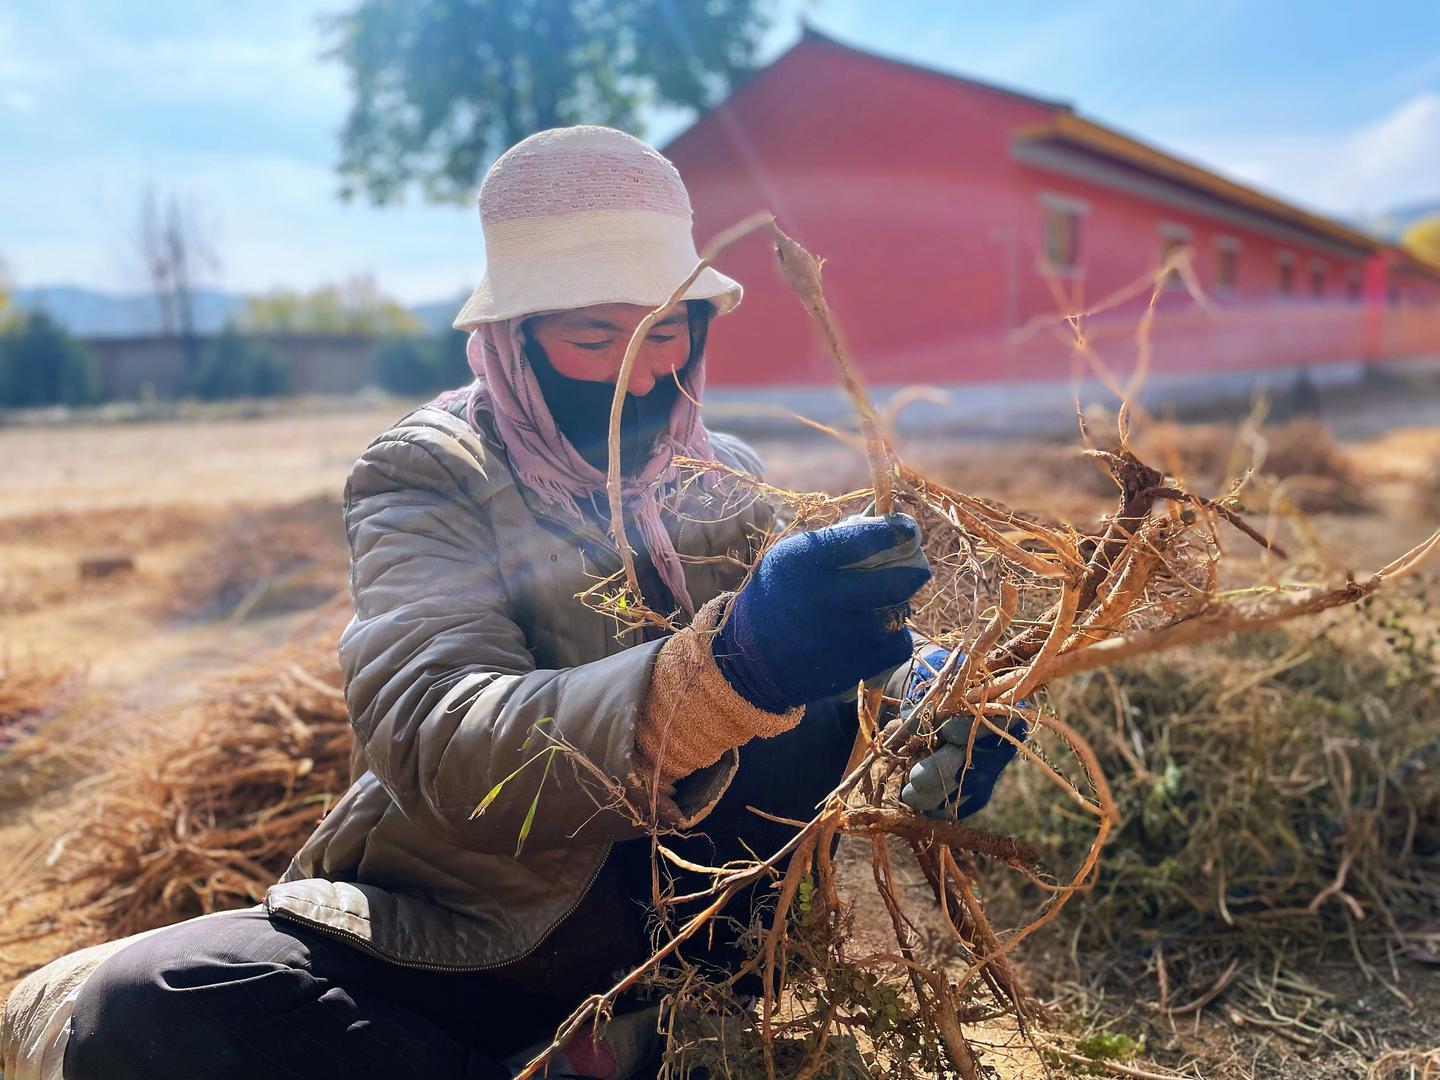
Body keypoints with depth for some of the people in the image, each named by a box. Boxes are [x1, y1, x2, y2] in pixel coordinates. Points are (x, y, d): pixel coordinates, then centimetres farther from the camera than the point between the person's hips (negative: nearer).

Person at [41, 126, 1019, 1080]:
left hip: (662, 929, 3)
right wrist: (727, 666, -48)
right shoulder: (425, 478, -13)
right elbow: (439, 746, -31)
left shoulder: (726, 487, 2)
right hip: (454, 931, -3)